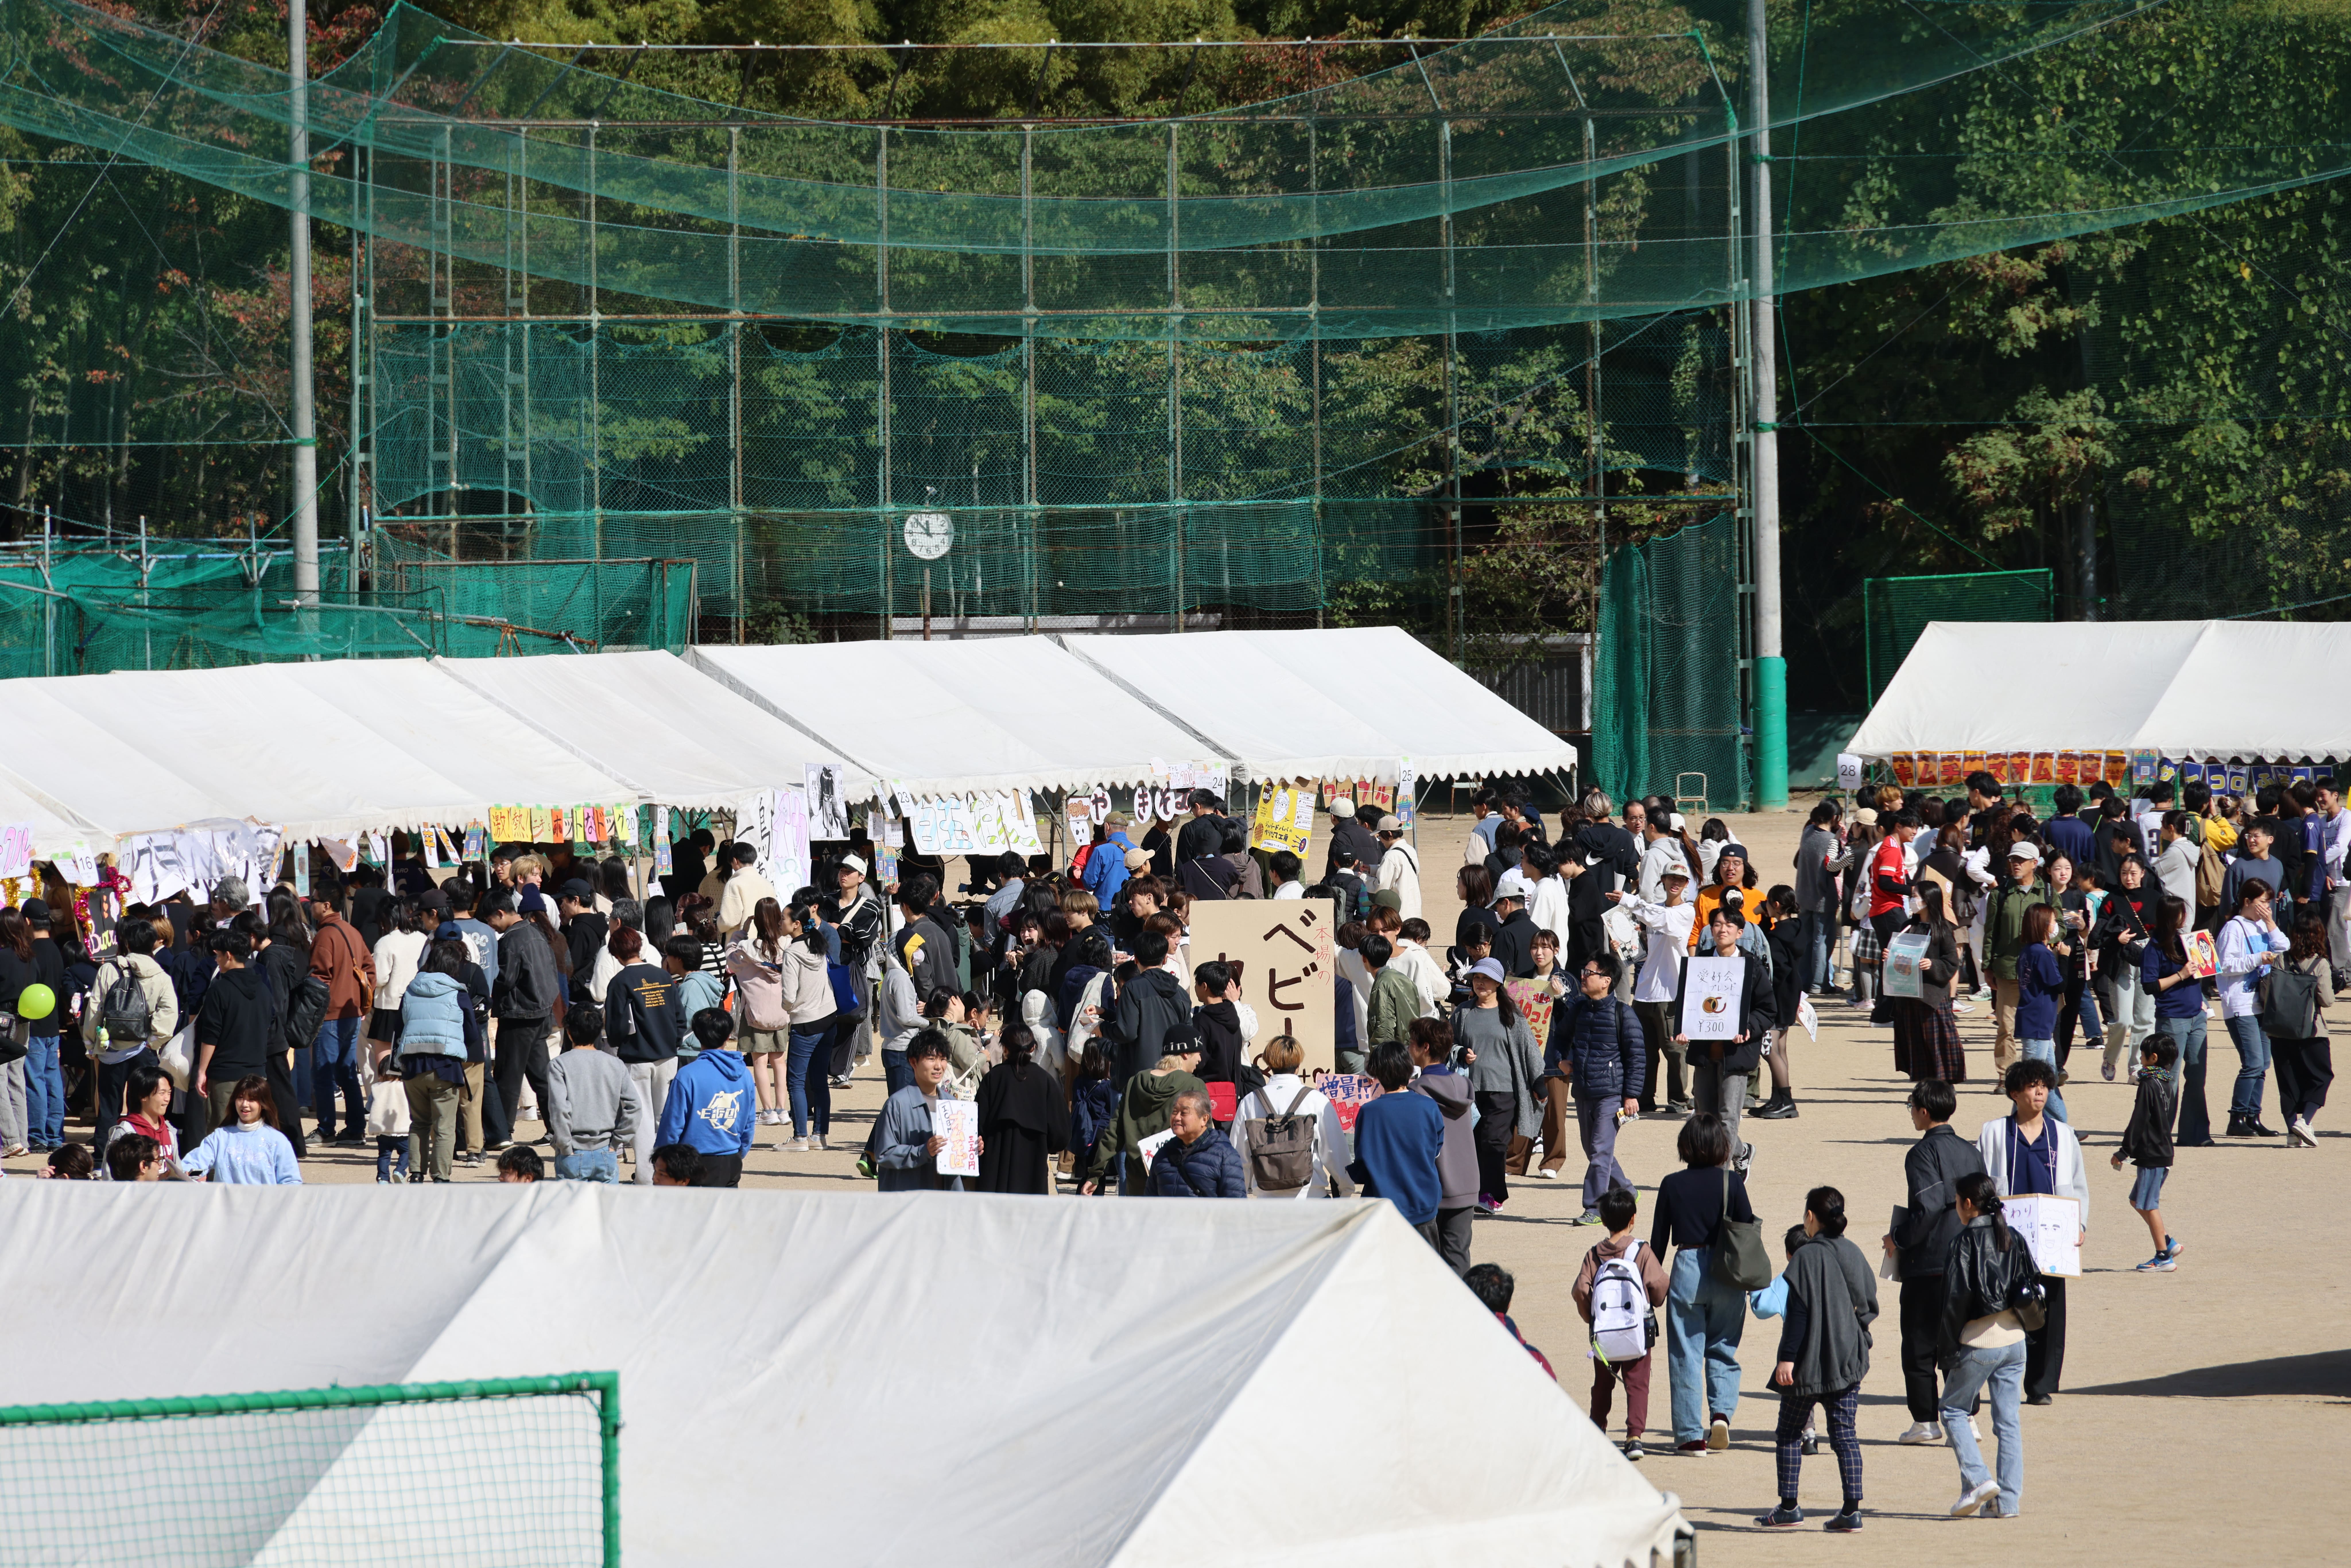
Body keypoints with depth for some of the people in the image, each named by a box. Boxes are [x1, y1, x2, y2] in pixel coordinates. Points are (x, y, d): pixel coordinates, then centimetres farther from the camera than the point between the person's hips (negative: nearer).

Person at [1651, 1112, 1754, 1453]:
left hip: (1687, 1271, -1)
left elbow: (1659, 1239, 3)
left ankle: (1691, 1434, 6)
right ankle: (1722, 1411, -6)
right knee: (1722, 1351, 15)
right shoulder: (1732, 1182, -4)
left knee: (1686, 1354, 6)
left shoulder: (1672, 1185, -2)